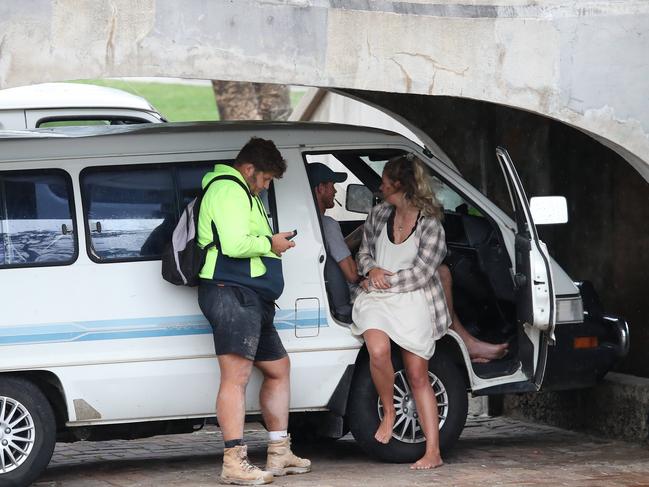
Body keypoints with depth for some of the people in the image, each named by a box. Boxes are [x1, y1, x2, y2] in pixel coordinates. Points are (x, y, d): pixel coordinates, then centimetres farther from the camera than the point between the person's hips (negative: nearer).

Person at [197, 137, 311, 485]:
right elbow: (234, 244, -21)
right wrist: (270, 243, -7)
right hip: (231, 292, -12)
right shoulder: (229, 191, -9)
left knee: (278, 368, 18)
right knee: (236, 376, -16)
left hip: (251, 297, 12)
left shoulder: (242, 194, 27)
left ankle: (279, 455, 24)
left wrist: (272, 243, 14)